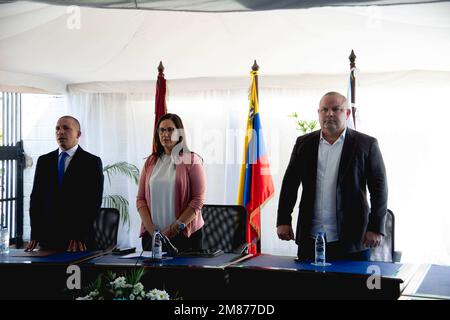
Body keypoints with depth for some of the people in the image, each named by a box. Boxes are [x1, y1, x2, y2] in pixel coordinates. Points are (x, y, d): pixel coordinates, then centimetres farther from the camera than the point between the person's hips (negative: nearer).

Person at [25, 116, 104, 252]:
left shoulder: (92, 162, 0)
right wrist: (35, 234, -1)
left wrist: (80, 236, -14)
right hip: (46, 237, 3)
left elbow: (94, 201, -6)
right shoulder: (44, 161, 12)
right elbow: (36, 198, 9)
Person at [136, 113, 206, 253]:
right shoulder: (151, 161, 11)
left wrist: (176, 227, -14)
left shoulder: (191, 160, -1)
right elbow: (140, 198, 7)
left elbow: (198, 199, -8)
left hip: (185, 235, -3)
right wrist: (151, 229, -7)